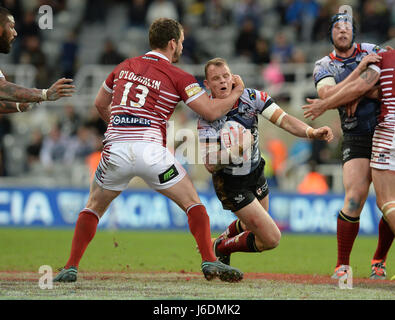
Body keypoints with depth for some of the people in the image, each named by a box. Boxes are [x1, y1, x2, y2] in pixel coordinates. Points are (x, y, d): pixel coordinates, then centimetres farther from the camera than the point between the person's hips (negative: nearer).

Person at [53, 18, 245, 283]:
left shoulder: (124, 67, 17)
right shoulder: (178, 77, 2)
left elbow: (100, 104, 29)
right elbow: (211, 112, -1)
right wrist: (236, 93, 16)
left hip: (115, 150, 3)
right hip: (151, 150, -3)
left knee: (94, 207, 21)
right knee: (193, 203, 9)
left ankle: (71, 268, 11)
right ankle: (210, 261, -5)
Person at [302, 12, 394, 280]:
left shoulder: (372, 51, 11)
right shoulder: (325, 66, 4)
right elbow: (329, 97, -14)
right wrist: (360, 69, -18)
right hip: (357, 138, -2)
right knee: (355, 197, -18)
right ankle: (342, 265, -8)